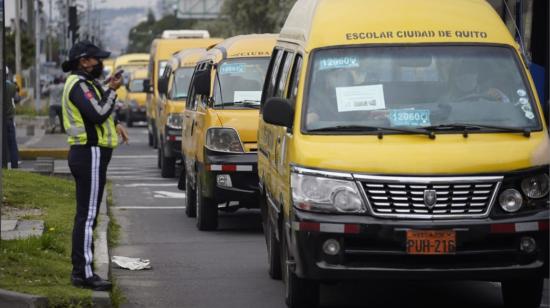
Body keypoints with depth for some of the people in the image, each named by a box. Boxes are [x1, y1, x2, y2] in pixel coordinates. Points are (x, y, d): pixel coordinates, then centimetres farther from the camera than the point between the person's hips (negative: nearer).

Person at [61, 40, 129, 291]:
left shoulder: (84, 83, 18)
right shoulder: (79, 85, -15)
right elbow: (98, 114, -25)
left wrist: (114, 126, 13)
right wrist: (112, 91, -12)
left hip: (86, 153, 11)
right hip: (90, 154, -11)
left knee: (85, 214, 14)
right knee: (87, 215, -11)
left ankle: (80, 269, 20)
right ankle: (84, 273, -12)